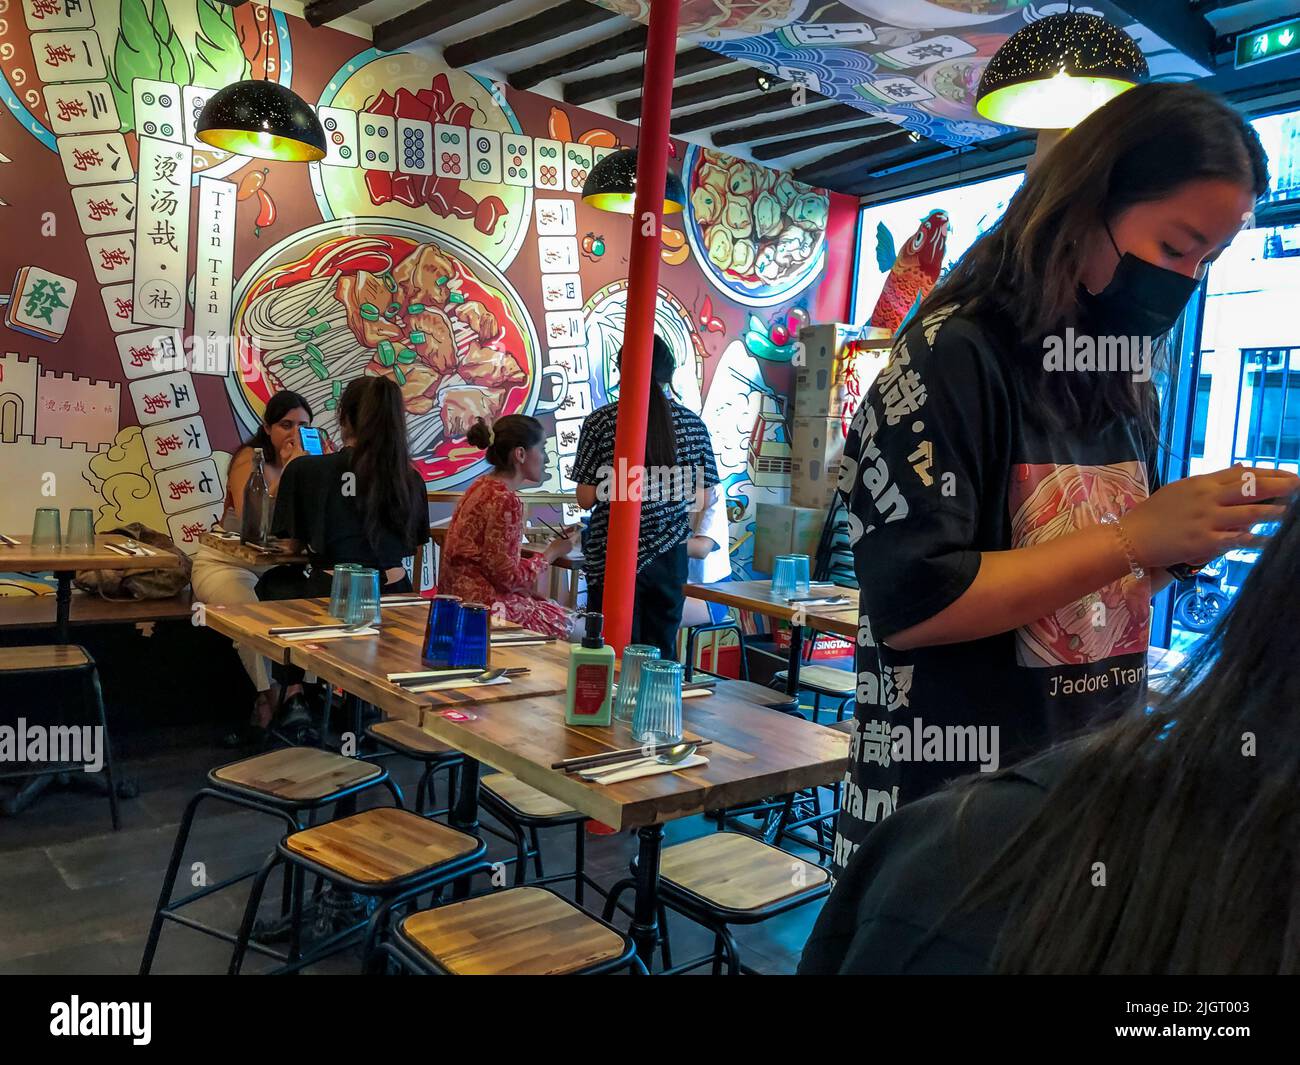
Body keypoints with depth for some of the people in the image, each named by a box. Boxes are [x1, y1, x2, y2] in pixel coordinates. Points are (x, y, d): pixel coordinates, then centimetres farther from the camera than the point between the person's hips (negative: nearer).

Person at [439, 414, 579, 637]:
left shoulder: (483, 486, 10)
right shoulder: (505, 500, -20)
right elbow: (509, 576, -19)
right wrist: (552, 552, -5)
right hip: (484, 604, -10)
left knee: (568, 617, 12)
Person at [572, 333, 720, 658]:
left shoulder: (600, 422, -7)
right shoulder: (692, 424, 1)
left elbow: (586, 498, -6)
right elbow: (699, 499, 4)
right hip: (669, 556, 3)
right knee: (661, 654, 12)